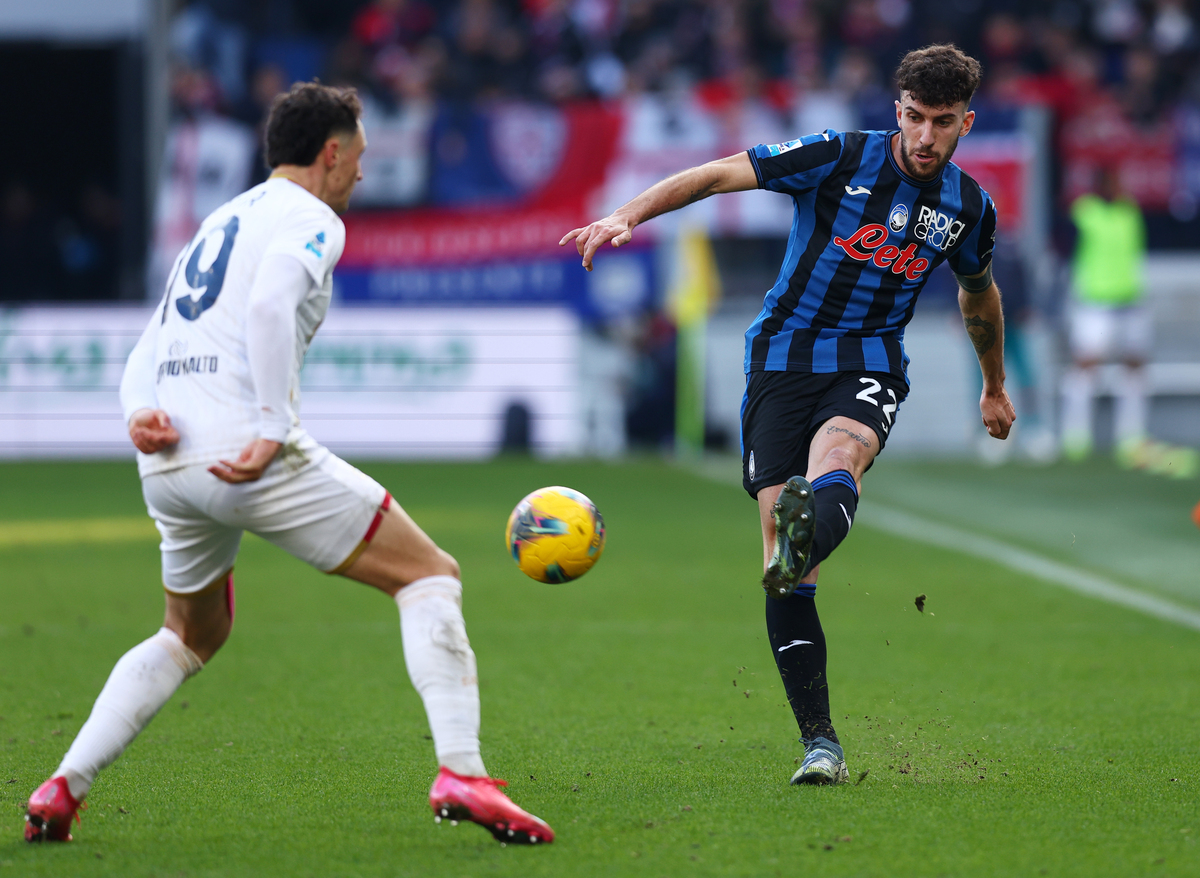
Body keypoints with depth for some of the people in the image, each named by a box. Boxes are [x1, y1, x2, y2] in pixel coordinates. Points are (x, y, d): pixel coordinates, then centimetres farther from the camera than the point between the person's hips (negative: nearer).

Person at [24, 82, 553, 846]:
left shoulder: (220, 223, 28)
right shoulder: (310, 219, 1)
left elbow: (149, 348, 21)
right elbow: (270, 304, -20)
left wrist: (141, 412, 3)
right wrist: (274, 430, -22)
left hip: (168, 464, 8)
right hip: (250, 456, -8)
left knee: (193, 636, 28)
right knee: (430, 575, 1)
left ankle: (63, 789, 14)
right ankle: (461, 773, -15)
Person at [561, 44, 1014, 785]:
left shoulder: (969, 208, 6)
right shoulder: (839, 159, -6)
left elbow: (979, 293, 27)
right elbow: (721, 174, -6)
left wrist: (996, 386, 39)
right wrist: (629, 215, -18)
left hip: (869, 369, 1)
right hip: (784, 358, -1)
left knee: (836, 457, -37)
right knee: (784, 559, -11)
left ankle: (812, 530, -70)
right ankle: (820, 741, -7)